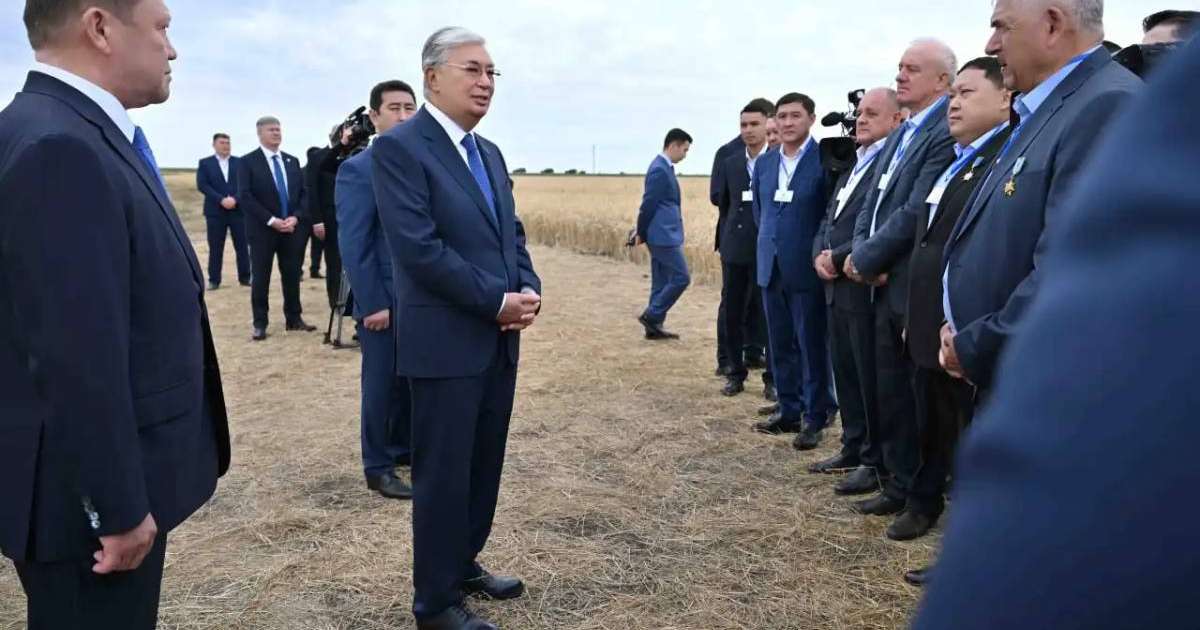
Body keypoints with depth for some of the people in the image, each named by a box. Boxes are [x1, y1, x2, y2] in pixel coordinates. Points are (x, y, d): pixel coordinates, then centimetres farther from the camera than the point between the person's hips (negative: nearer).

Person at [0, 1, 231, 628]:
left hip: (111, 478, 9)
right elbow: (78, 360, -26)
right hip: (90, 491, -9)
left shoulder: (83, 136, 8)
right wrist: (119, 506, -20)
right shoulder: (58, 148, -23)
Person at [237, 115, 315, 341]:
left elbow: (303, 193, 10)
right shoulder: (248, 161, -2)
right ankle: (260, 324, 8)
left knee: (292, 275, 8)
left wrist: (295, 217, -7)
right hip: (262, 229, -4)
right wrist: (271, 220, -17)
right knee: (260, 278, 1)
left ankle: (294, 318, 18)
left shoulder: (292, 161, 13)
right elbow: (245, 196, -10)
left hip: (292, 228, 4)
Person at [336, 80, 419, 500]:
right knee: (382, 384, 6)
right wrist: (373, 304, -16)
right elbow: (353, 245, -13)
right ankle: (378, 467, 20)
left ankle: (405, 449, 32)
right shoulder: (357, 170, -8)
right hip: (384, 300, -5)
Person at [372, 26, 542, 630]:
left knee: (484, 465, 16)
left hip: (499, 339, 8)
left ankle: (463, 563, 35)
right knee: (442, 473, 3)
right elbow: (418, 247, -20)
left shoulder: (489, 153, 15)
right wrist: (497, 302, -17)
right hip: (446, 341, -7)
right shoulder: (398, 147, -11)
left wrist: (527, 290, -4)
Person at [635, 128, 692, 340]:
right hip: (664, 236, -10)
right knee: (680, 278, -6)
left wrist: (643, 234, 16)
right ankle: (651, 316, 0)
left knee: (661, 282, 11)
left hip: (664, 235, 10)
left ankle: (654, 327, 15)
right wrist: (641, 233, -7)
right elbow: (648, 204, -16)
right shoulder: (660, 170, -16)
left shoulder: (663, 167, 15)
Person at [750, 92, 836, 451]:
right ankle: (789, 411, 23)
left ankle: (815, 417, 11)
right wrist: (771, 242, 15)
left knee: (813, 345, 2)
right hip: (771, 267, 6)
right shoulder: (764, 163, 11)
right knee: (780, 345, 12)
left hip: (808, 268, -6)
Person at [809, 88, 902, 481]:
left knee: (872, 380, 1)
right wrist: (820, 255, 0)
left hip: (867, 289, -9)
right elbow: (828, 220, 19)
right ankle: (854, 448, 29)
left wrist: (837, 258, -16)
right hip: (838, 288, 9)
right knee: (846, 376, 16)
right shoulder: (854, 165, 18)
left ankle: (877, 462, 13)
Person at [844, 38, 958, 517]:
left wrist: (865, 259, -12)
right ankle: (899, 485, 27)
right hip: (884, 284, 8)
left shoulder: (946, 133, -14)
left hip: (914, 286, -8)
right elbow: (872, 204, 13)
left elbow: (916, 212, -21)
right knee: (889, 393, 14)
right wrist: (862, 255, -4)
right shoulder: (901, 135, 16)